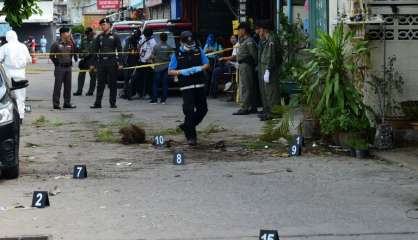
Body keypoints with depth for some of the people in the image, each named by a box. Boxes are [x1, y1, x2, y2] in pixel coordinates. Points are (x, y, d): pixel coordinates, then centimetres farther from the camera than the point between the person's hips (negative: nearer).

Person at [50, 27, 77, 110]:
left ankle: (67, 103, 17)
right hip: (59, 68, -5)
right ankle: (56, 104, -1)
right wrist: (57, 63, -5)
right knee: (58, 86, -4)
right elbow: (52, 56, -2)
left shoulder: (70, 44, 10)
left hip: (68, 67, 5)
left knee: (68, 86, 9)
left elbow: (74, 53, 6)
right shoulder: (56, 44, -4)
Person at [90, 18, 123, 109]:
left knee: (112, 84, 1)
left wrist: (120, 63, -9)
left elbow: (119, 50, 0)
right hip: (101, 62, 3)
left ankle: (113, 103, 7)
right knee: (100, 83, 2)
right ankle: (98, 103, 3)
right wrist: (92, 63, 7)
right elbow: (94, 50, 13)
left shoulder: (115, 37, 3)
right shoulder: (99, 37, 12)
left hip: (112, 62, -3)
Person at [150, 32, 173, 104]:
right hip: (166, 67, 2)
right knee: (165, 84, 5)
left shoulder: (156, 47, -7)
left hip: (158, 67, -2)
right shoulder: (170, 48, -2)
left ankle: (154, 99, 2)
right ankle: (163, 99, 4)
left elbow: (153, 57, -5)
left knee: (155, 83, 4)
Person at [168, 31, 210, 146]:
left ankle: (186, 126, 26)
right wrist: (181, 72, -17)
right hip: (186, 87, -4)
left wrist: (200, 68, -10)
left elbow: (207, 65, 11)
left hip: (199, 85, 4)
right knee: (189, 110, -8)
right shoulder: (177, 55, 1)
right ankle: (191, 136, 1)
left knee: (203, 109, 6)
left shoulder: (198, 51, 8)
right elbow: (170, 71, 0)